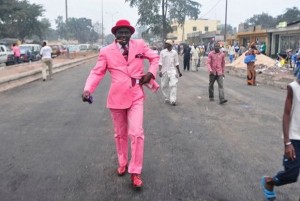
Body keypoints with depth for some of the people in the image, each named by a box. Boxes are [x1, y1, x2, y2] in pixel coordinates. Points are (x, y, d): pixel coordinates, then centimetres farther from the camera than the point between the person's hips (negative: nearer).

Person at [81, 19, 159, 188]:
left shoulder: (140, 45, 2)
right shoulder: (106, 51, -1)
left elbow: (155, 58, 15)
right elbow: (97, 72, -4)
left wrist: (151, 73, -3)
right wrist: (88, 89, -21)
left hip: (136, 96, 0)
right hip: (117, 97, 1)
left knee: (136, 133, -8)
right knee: (120, 134, 15)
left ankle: (135, 171, 5)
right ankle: (122, 164, 36)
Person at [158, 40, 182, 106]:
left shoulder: (174, 52, 4)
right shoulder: (162, 52, 2)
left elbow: (176, 63, 11)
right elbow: (160, 62, -1)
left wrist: (179, 71, 13)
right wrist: (160, 71, -11)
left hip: (173, 71, -1)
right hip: (165, 71, 1)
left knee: (173, 85, -12)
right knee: (164, 85, 6)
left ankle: (173, 100, -12)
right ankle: (167, 98, 22)